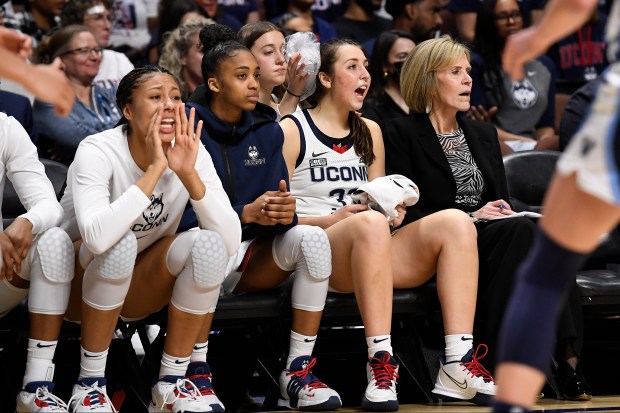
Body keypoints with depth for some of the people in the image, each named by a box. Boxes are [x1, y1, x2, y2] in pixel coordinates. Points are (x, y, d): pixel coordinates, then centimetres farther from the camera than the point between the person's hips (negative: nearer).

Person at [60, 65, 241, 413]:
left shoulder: (192, 153, -12)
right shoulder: (98, 151, -24)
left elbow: (231, 241, -24)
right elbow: (97, 237, -43)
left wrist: (188, 173, -33)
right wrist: (155, 169, -40)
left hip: (138, 289, 4)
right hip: (80, 283, -4)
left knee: (208, 244, -24)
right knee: (120, 242, -35)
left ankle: (173, 380, -12)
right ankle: (90, 382, -20)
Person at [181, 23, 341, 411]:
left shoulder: (267, 131, 8)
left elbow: (278, 205, 3)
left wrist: (284, 212, -23)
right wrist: (247, 214, -26)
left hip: (252, 255, 5)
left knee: (312, 238, -23)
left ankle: (298, 371, -20)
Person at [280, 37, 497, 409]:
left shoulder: (370, 133, 21)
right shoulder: (292, 130, 1)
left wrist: (392, 210, 1)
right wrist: (333, 220, -17)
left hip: (370, 253, 7)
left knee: (455, 222, -18)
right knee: (370, 222, -39)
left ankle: (458, 364, -30)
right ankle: (380, 362, -43)